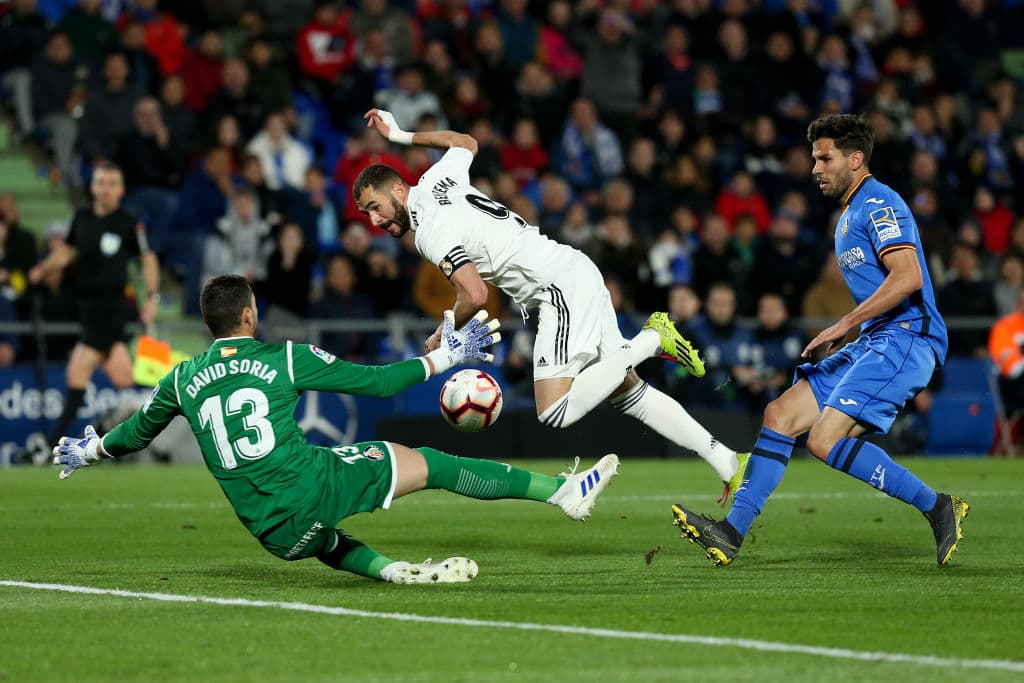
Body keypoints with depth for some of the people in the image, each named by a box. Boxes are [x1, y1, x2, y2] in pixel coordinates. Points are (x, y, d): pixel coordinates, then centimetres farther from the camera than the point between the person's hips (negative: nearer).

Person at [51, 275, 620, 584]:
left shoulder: (183, 380, 10)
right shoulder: (285, 359, 1)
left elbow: (136, 434, 26)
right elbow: (379, 382, 6)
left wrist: (89, 451, 47)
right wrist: (447, 355, 18)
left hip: (271, 532, 4)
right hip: (315, 484, -4)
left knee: (326, 543, 38)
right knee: (428, 463, 7)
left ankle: (390, 569, 7)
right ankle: (564, 491, 9)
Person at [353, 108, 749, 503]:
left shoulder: (430, 232, -13)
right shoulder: (435, 181, 13)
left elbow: (475, 297, -22)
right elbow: (465, 142, 36)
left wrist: (441, 338, -4)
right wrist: (401, 136, 42)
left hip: (562, 289, -10)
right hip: (578, 273, 10)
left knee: (556, 414, -19)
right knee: (630, 394, 12)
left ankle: (651, 341, -8)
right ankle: (727, 463, 9)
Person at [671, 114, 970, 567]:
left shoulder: (878, 203, -9)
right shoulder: (850, 215, 23)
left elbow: (908, 277, -22)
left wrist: (845, 324, -19)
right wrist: (847, 331, 16)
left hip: (905, 338, -10)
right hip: (874, 343, 10)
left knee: (825, 440, -20)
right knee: (780, 415, 1)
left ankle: (937, 508, -11)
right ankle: (732, 531, -1)